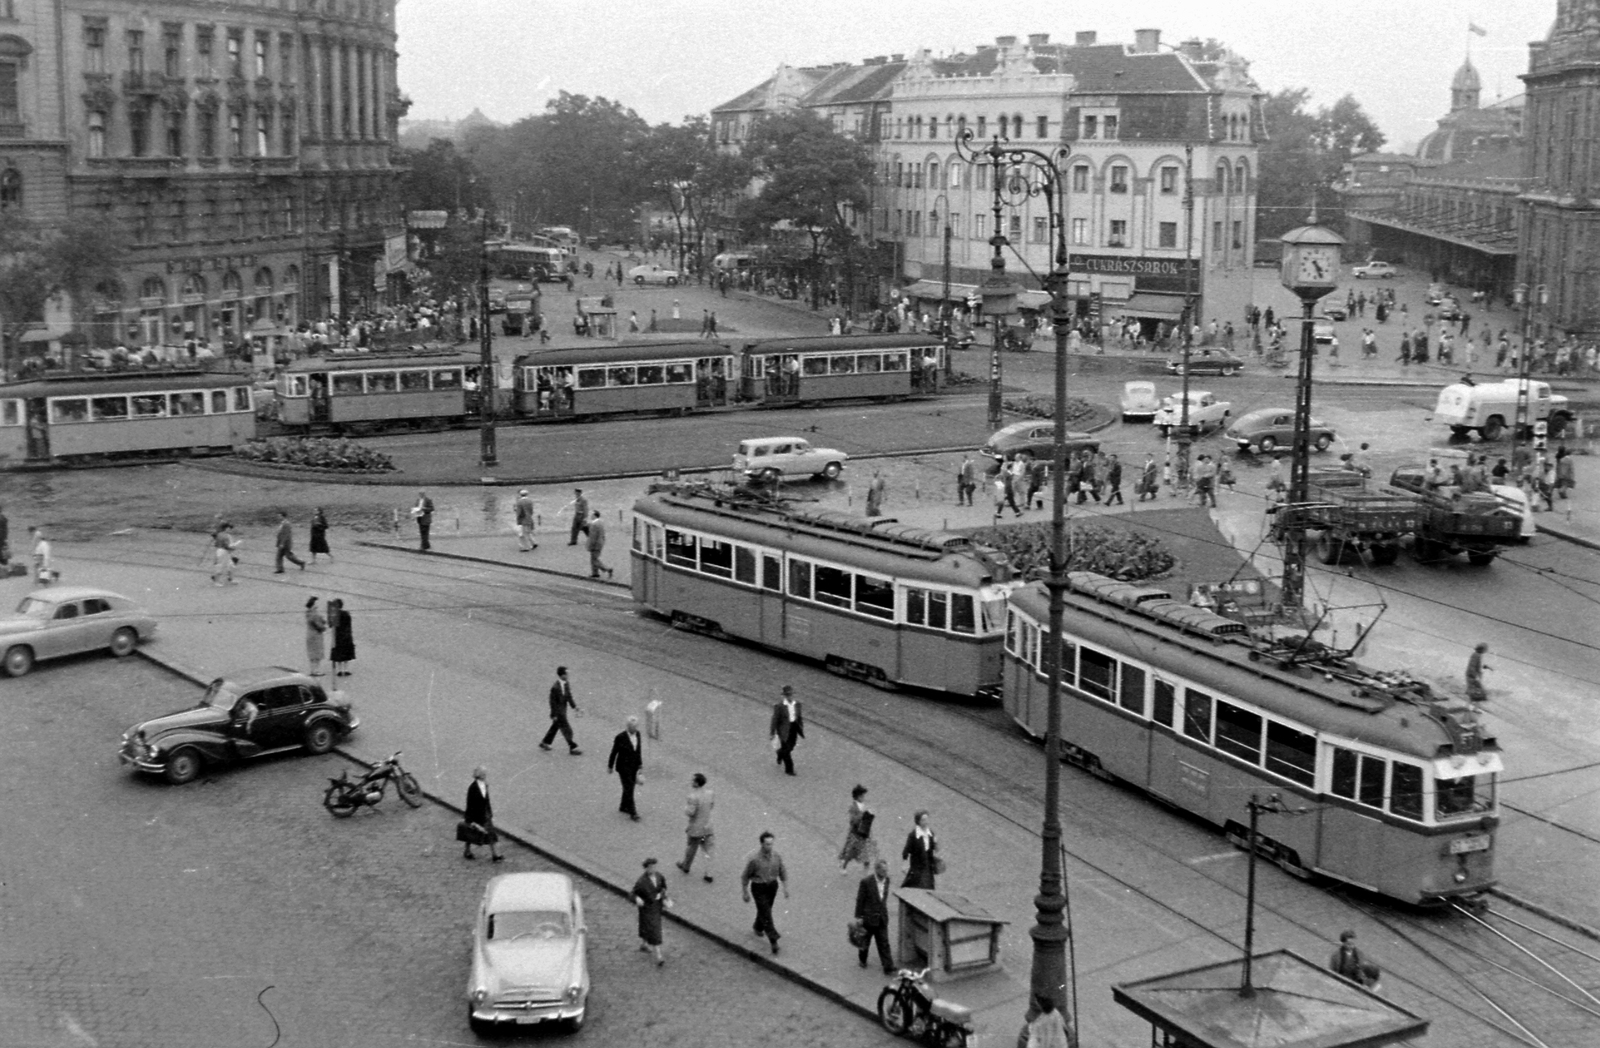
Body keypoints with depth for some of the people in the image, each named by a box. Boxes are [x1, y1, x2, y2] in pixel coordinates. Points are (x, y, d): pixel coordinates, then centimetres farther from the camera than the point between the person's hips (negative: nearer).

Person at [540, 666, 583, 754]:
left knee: (555, 726, 23)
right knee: (566, 729, -3)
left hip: (563, 710, 9)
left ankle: (544, 743, 39)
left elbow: (568, 696, 11)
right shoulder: (555, 687, -27)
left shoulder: (567, 683, -2)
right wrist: (553, 715, -17)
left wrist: (574, 706, 4)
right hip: (558, 711, -9)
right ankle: (572, 748, 8)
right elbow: (552, 702, -20)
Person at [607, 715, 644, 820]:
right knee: (628, 789, -5)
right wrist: (610, 766, -3)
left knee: (629, 787, 17)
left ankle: (623, 807, 35)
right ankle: (632, 813, 1)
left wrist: (640, 763, 9)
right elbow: (614, 752, -11)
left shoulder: (638, 734, -4)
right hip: (624, 767, -6)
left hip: (634, 766, 6)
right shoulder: (620, 737, -22)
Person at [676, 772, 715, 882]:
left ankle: (686, 866, 43)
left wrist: (685, 807, -5)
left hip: (696, 828, -5)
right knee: (707, 850, 13)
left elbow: (690, 812, -25)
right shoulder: (711, 791, -8)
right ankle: (708, 874, 17)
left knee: (691, 848, 19)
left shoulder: (693, 796, -29)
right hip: (707, 827, 5)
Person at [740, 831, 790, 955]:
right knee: (766, 914, -8)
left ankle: (758, 928, 50)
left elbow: (783, 873, 4)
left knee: (765, 909, 23)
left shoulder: (776, 856, -10)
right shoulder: (754, 858, -24)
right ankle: (774, 941, -8)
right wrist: (746, 893, -5)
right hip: (758, 888, -5)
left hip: (772, 886, 5)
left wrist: (786, 888, 1)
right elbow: (745, 876, -11)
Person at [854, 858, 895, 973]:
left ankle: (888, 968, 2)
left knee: (884, 944, 2)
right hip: (868, 917, -4)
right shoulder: (866, 881, -20)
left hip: (882, 918, 4)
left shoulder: (886, 880, -3)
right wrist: (858, 916, -11)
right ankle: (862, 959, 41)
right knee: (865, 941, 17)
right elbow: (860, 900, -13)